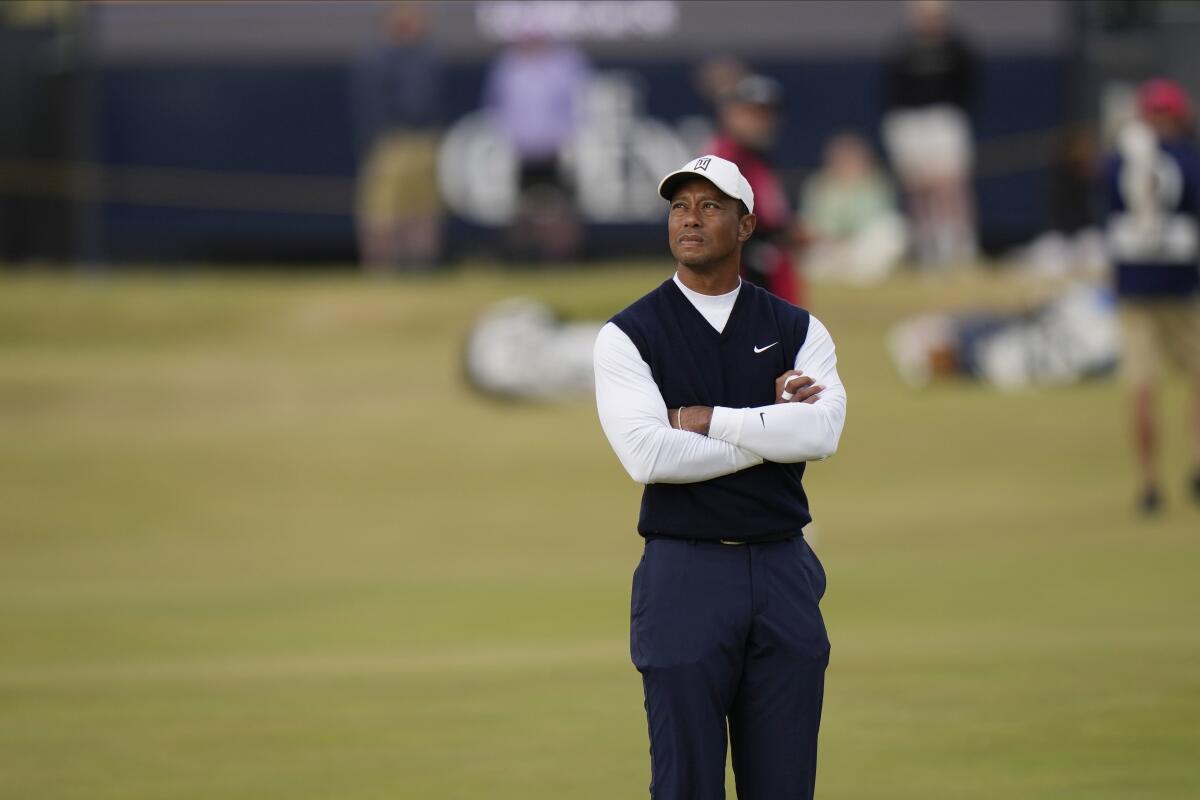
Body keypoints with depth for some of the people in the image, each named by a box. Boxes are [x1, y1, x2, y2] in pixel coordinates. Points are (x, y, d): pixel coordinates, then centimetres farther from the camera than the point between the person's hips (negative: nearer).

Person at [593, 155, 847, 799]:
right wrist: (771, 431, -9)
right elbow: (646, 455, -14)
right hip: (684, 575, -3)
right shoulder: (628, 335, 2)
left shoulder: (797, 331, 9)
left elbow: (821, 432, -10)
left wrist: (702, 420, -10)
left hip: (784, 576, 3)